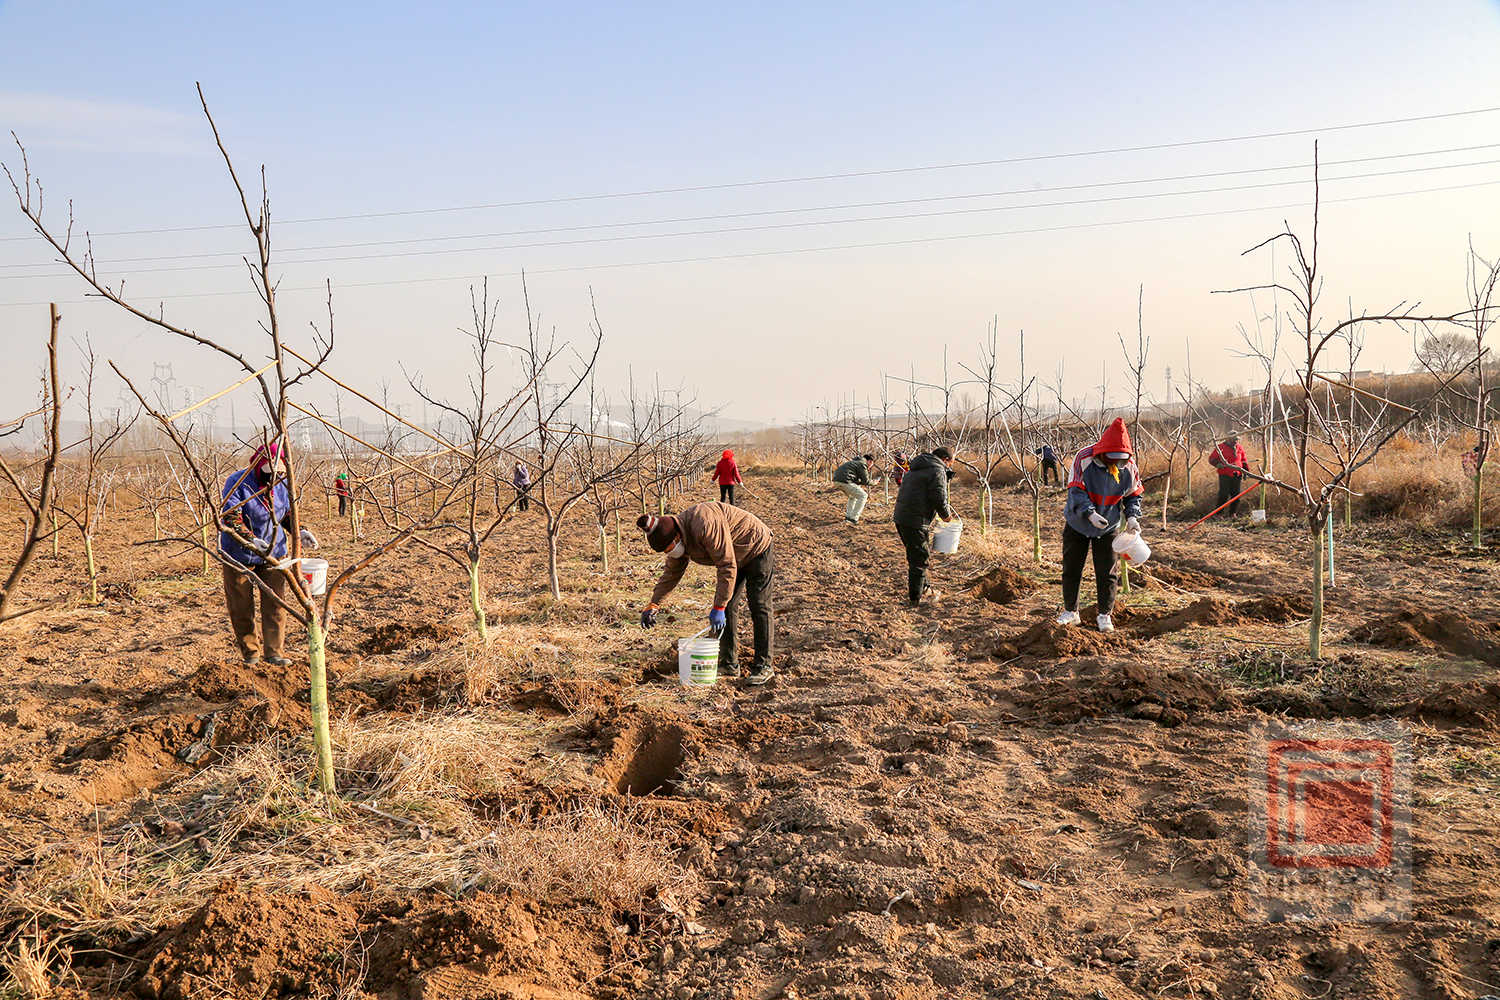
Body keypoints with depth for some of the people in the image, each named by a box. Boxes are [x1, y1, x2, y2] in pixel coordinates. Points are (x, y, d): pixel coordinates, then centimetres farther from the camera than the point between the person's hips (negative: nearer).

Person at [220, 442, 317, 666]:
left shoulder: (280, 484, 4)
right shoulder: (238, 482, -14)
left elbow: (288, 514, 19)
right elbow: (231, 518, -22)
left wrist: (300, 532, 1)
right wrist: (251, 540, -36)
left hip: (273, 554, 4)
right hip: (240, 555, -4)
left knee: (274, 605, -2)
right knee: (241, 607, 6)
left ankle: (273, 652, 5)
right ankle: (249, 652, 21)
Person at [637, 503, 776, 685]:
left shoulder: (705, 526, -36)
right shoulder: (679, 539, -8)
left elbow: (727, 566, -34)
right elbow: (670, 574, 4)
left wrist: (718, 608, -31)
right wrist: (652, 606, -5)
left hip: (757, 550, -9)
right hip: (734, 558, 9)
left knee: (759, 607, -9)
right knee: (727, 608, 4)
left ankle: (764, 665, -3)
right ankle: (728, 663, 11)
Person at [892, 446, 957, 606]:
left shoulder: (916, 469, 23)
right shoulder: (938, 471, -9)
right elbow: (939, 498, -16)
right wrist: (946, 515, 2)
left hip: (900, 517, 10)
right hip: (915, 522, -10)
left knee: (917, 555, 23)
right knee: (920, 558, -1)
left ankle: (923, 588, 36)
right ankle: (915, 598, 4)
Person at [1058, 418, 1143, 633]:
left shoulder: (1129, 466, -11)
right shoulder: (1084, 459, -22)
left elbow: (1134, 495, 3)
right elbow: (1076, 492, -23)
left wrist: (1132, 516, -16)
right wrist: (1090, 514, -38)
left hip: (1109, 527, 2)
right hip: (1077, 524, -1)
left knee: (1107, 572, 2)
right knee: (1071, 569, 7)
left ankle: (1105, 615, 17)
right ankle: (1070, 611, 23)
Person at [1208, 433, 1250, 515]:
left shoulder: (1239, 448, 12)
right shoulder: (1221, 447, -3)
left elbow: (1244, 460, 24)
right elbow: (1211, 459, -2)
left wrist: (1245, 471, 18)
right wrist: (1218, 464, -20)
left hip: (1237, 475, 5)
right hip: (1225, 475, -5)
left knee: (1236, 495, 5)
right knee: (1224, 495, -9)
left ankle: (1232, 513, 19)